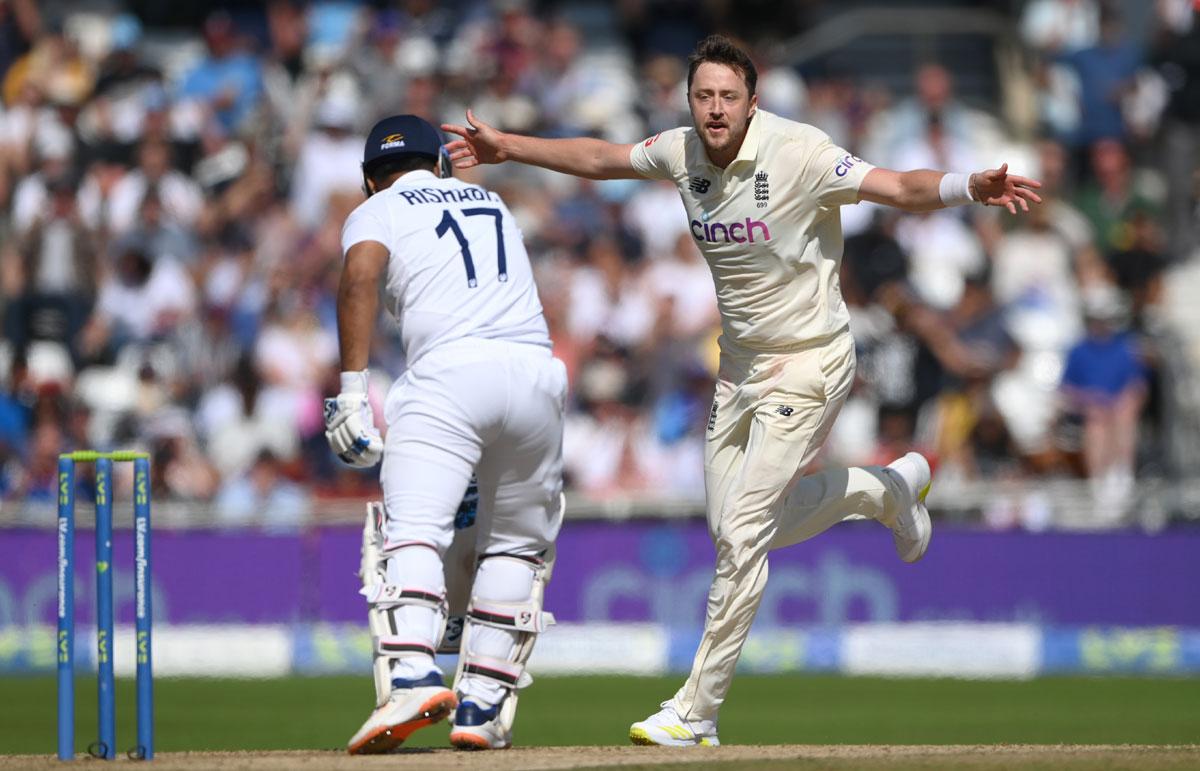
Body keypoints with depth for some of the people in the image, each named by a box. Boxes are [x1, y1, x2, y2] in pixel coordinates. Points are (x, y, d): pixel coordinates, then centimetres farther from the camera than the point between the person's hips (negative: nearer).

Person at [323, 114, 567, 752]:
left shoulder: (376, 211, 15)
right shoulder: (490, 202, 31)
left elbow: (360, 276, -5)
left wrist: (352, 387, -11)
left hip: (449, 368, -4)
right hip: (538, 370, 4)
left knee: (412, 531, -13)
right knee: (518, 545, 16)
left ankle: (411, 675, -36)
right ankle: (483, 703, 8)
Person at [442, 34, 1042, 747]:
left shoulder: (798, 154, -22)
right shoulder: (684, 152, -3)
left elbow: (901, 188, -29)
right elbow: (600, 159, 14)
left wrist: (973, 188, -48)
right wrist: (507, 148, 18)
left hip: (808, 365, -7)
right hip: (740, 366, 7)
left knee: (741, 533, -13)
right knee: (736, 530, 14)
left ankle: (698, 710, -6)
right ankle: (888, 489, 37)